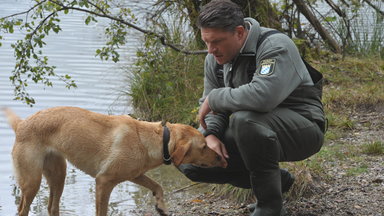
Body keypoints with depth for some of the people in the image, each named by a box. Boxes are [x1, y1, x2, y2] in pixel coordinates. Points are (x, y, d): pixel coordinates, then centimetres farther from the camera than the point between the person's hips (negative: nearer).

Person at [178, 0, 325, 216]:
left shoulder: (276, 46, -24)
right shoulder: (215, 58, 2)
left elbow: (262, 95, -41)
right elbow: (212, 105, 6)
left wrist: (215, 98, -26)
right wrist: (211, 134, -16)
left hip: (303, 128, -8)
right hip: (257, 132, 8)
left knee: (245, 120, -38)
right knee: (190, 162, -3)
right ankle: (277, 178, 11)